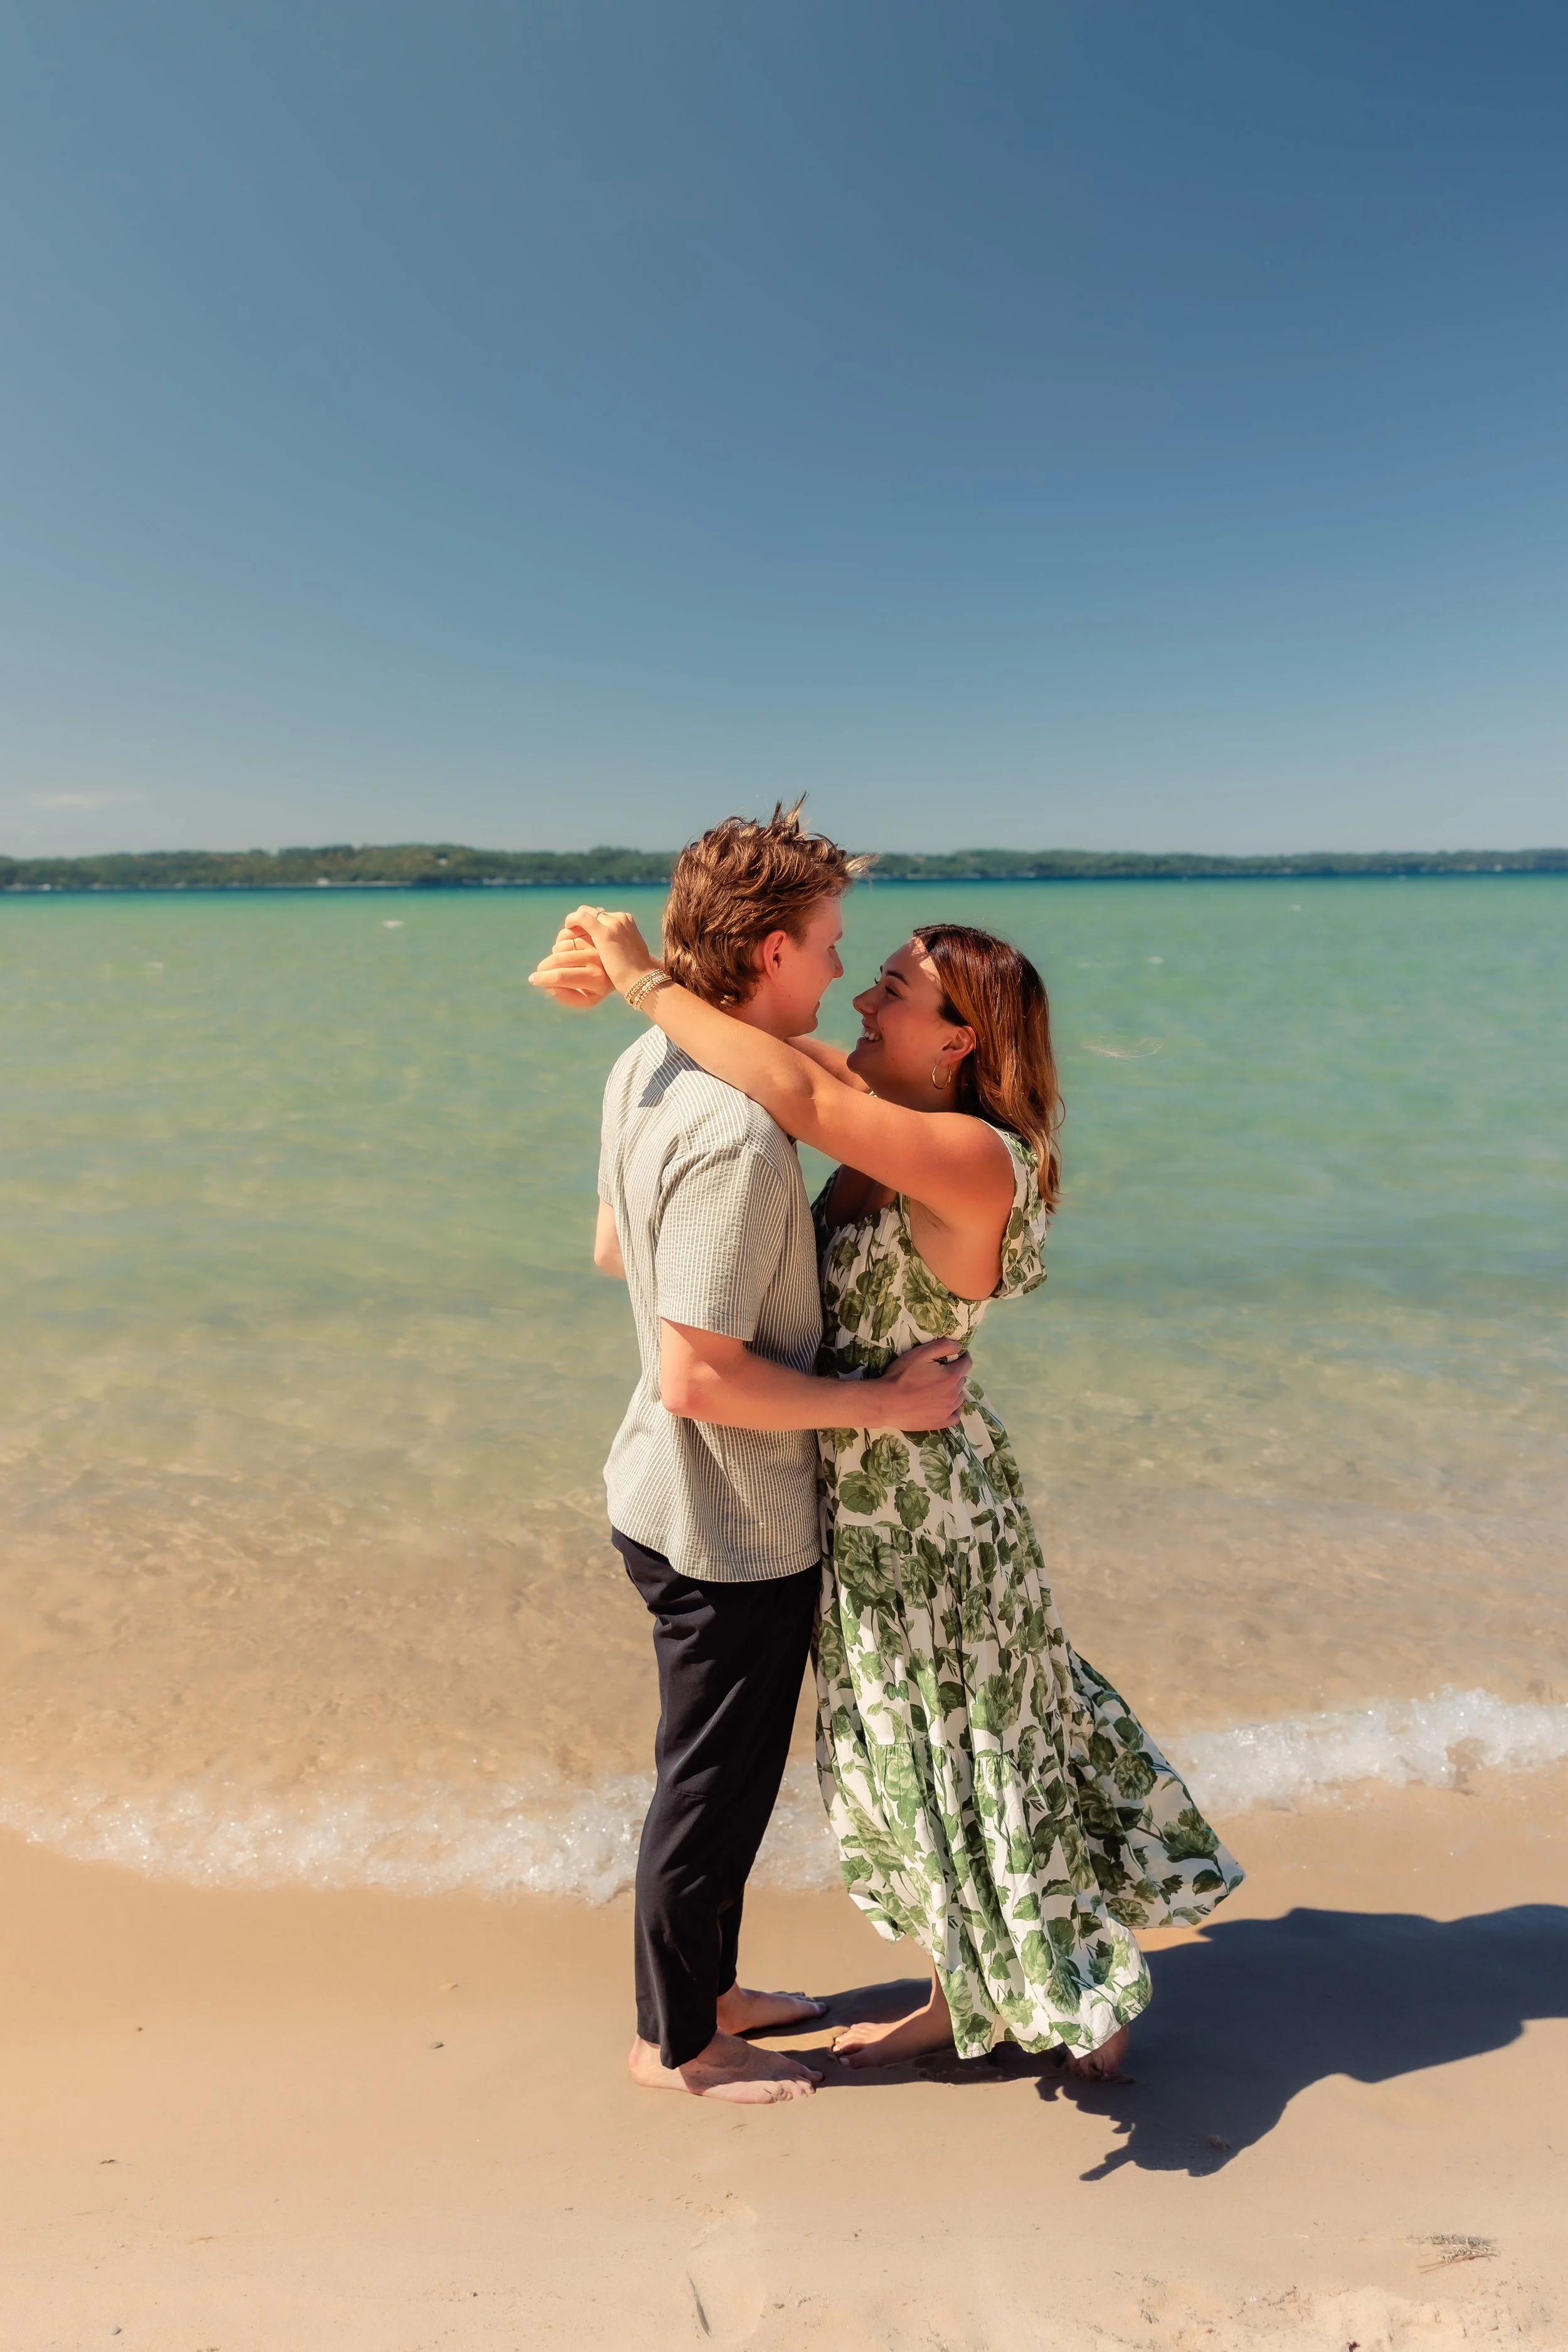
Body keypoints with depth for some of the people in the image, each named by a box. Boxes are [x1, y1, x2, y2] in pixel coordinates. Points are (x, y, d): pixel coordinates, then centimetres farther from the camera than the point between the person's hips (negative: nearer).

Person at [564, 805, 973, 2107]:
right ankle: (677, 2039, 36)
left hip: (667, 1498, 9)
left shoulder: (646, 1068, 0)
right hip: (733, 1527, -9)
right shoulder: (736, 1135, -30)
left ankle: (705, 1988, 46)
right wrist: (878, 1401, -19)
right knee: (714, 1784, 13)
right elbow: (699, 1378, -30)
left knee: (722, 1768, 25)